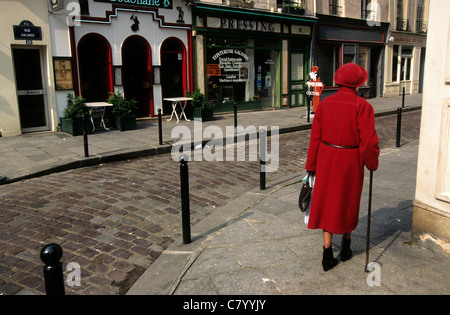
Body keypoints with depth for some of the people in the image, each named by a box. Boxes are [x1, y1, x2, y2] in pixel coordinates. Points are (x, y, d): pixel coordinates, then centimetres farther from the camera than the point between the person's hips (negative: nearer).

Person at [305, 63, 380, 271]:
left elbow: (315, 137, 0)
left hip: (326, 160, 3)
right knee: (348, 204, 16)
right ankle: (346, 248, 35)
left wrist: (311, 166, 7)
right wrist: (372, 164, 2)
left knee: (327, 203, 11)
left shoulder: (324, 104, -1)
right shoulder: (362, 106, -13)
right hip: (350, 161, -2)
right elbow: (368, 141, -15)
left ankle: (327, 254, 9)